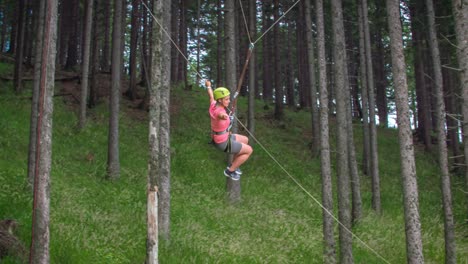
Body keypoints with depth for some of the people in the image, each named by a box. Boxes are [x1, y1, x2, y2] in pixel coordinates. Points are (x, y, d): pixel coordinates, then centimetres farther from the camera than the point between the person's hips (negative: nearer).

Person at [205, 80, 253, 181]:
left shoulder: (213, 105, -11)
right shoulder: (219, 112, -37)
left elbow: (211, 96, 13)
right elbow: (221, 115, -66)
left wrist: (208, 86, 35)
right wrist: (223, 116, -91)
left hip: (218, 137, 9)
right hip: (223, 143, -9)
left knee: (245, 140, 26)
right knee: (249, 150, 5)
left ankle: (233, 164, 35)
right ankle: (230, 170, 16)